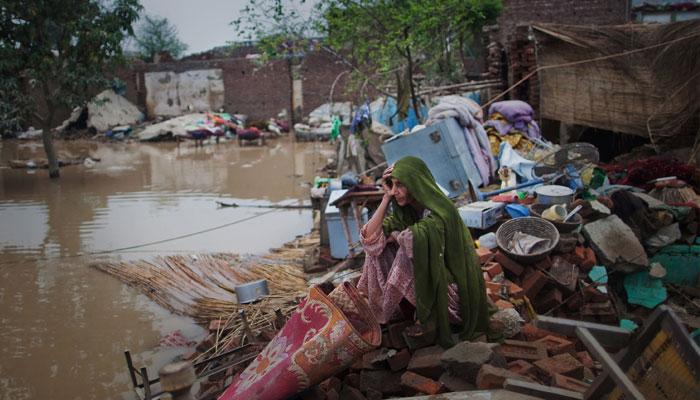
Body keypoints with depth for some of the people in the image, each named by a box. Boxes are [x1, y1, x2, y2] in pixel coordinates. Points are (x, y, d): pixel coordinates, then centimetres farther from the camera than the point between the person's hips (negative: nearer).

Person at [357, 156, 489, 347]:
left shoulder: (440, 212, -22)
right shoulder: (405, 212, 0)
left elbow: (416, 237, -41)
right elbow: (369, 237, -8)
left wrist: (395, 236, -19)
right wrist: (386, 198, -11)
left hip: (452, 294, -8)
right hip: (428, 281, 8)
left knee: (406, 254, -27)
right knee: (379, 244, -1)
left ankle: (388, 312, -6)